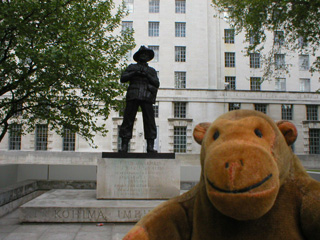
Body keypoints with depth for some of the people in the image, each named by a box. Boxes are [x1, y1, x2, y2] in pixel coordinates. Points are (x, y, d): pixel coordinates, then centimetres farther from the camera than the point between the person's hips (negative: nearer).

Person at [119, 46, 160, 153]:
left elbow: (157, 83, 11)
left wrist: (147, 75, -2)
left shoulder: (152, 70, 25)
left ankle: (150, 146, -6)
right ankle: (124, 146, -4)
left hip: (147, 97, 1)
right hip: (133, 96, 0)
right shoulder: (132, 67, 23)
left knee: (149, 121, -8)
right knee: (128, 120, -6)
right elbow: (122, 78, 12)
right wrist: (134, 73, -1)